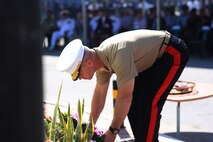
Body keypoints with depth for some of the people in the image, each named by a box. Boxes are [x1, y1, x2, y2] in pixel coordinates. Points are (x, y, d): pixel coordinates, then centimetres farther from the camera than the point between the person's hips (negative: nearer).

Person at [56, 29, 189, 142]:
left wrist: (112, 131, -19)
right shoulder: (101, 57, -6)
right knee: (133, 102, 5)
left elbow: (125, 96, -29)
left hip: (173, 53, -9)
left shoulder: (118, 55, -35)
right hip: (153, 56, 9)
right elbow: (99, 94, 6)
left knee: (149, 104, -16)